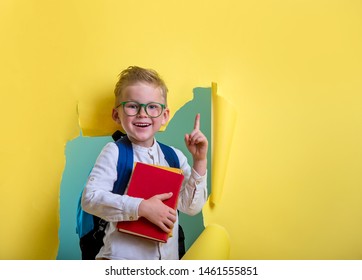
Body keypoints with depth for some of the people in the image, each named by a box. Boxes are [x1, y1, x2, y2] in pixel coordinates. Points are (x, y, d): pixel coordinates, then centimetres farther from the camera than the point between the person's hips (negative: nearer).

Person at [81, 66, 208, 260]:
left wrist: (199, 161, -9)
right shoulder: (115, 152, -10)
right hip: (122, 256, -4)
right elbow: (90, 198, -19)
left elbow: (191, 207, -1)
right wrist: (142, 207, -25)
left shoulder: (174, 156, 1)